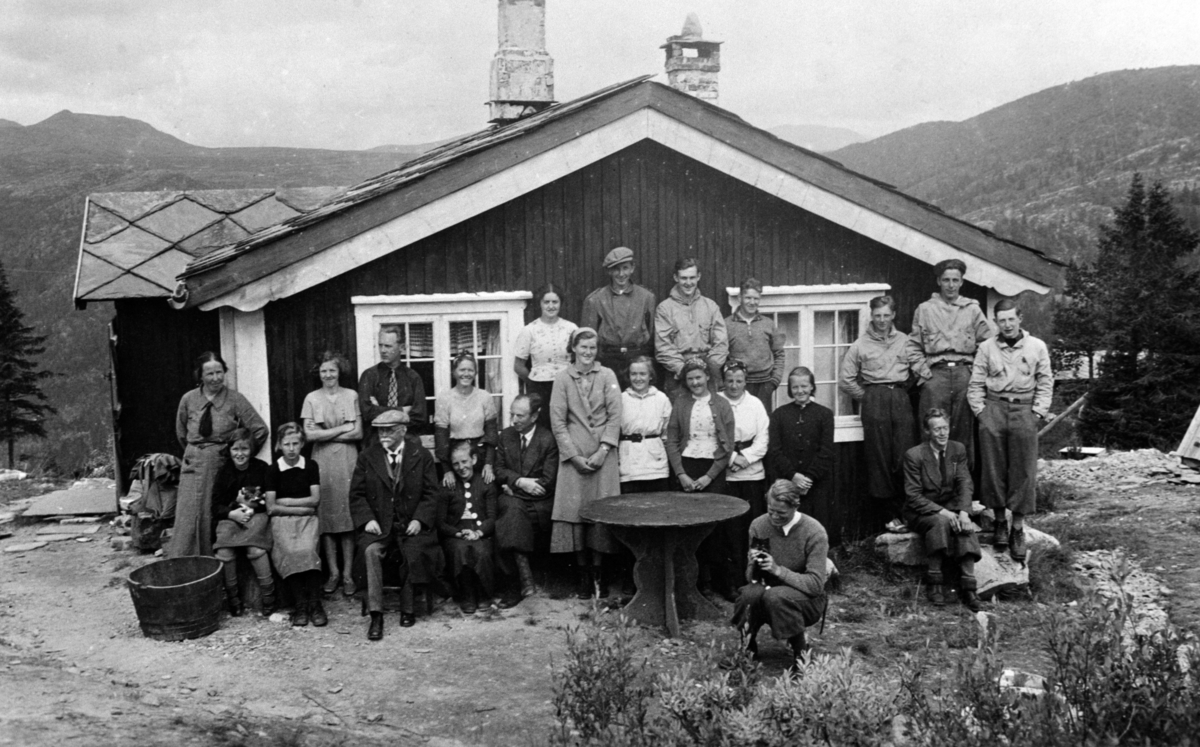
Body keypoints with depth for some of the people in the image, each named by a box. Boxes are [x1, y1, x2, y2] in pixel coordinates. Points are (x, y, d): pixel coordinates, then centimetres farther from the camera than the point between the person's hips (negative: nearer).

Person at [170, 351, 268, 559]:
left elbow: (261, 429, -4)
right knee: (189, 516, -2)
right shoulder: (188, 400, 2)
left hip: (223, 463, -2)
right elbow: (181, 433, 18)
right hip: (194, 464, 2)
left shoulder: (235, 400, -5)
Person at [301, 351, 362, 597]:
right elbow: (309, 435, -3)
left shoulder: (351, 396, 6)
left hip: (347, 460, 0)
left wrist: (325, 435, -5)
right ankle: (333, 572, 8)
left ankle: (347, 573, 4)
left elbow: (358, 433, -1)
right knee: (326, 516, -1)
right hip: (322, 461, 0)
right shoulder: (312, 398, 7)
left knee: (348, 515, -2)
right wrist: (342, 429, -5)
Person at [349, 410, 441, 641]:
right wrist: (367, 519, -10)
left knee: (413, 553, -29)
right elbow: (357, 494, 6)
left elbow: (430, 493, 2)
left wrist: (419, 520, -12)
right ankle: (375, 615, -25)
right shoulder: (367, 457, 7)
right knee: (371, 551, -29)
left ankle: (407, 609, -7)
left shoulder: (421, 456, 4)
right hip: (378, 524, 1)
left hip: (411, 524, -1)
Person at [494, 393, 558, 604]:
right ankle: (525, 580, -35)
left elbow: (547, 481, -9)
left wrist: (512, 486, -7)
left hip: (539, 503, -3)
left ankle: (520, 582, -27)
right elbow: (499, 470, 9)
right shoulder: (505, 435, 10)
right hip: (513, 498, 3)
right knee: (513, 508, -31)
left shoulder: (548, 440, -5)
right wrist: (520, 481, -11)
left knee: (511, 518, -30)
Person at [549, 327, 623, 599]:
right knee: (576, 512, -2)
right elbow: (557, 421, 1)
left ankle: (598, 573, 7)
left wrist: (603, 450, -9)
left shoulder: (607, 375, 5)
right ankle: (583, 575, 6)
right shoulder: (562, 378, 4)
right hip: (574, 455, 0)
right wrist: (574, 456, -7)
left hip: (603, 455, 0)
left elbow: (615, 416, 0)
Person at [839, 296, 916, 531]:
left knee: (905, 458, -7)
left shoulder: (905, 341, 12)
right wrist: (866, 397, 6)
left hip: (901, 398, 1)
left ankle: (907, 511, 0)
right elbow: (846, 381, 9)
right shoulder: (860, 345, 8)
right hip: (874, 399, -1)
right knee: (879, 460, -2)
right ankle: (888, 515, 4)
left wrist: (905, 391, 5)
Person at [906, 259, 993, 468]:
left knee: (964, 432, 2)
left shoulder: (972, 309, 13)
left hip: (964, 373, 1)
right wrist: (923, 371, -1)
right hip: (936, 374, -1)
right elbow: (913, 346, 8)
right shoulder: (924, 310, 10)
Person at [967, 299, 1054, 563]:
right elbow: (976, 384, 8)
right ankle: (999, 522, 13)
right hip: (993, 407, 1)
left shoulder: (1037, 346, 9)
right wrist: (980, 412, -1)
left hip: (1024, 409, 0)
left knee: (1023, 471, -3)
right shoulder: (987, 348, 9)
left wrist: (1039, 411, 0)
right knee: (994, 468, 0)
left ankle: (1018, 529, 4)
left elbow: (1045, 382, 9)